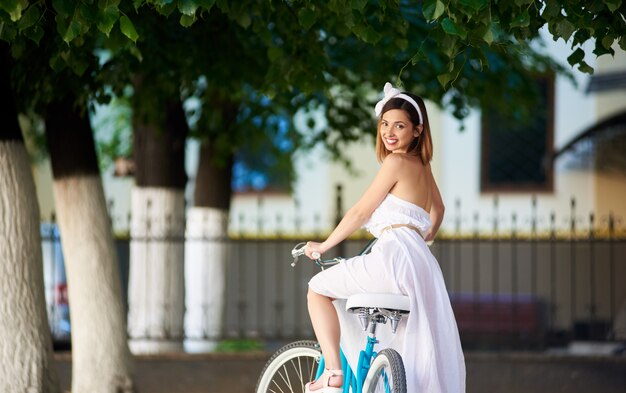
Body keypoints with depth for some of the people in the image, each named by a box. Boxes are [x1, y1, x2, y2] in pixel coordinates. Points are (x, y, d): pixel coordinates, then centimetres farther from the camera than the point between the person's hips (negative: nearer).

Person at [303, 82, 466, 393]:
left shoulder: (396, 162, -6)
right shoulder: (422, 165, 19)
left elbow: (360, 212, -3)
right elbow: (438, 209, 36)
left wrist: (323, 246, 7)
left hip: (395, 257, -9)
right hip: (422, 265, 9)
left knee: (318, 289, 2)